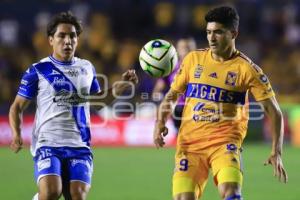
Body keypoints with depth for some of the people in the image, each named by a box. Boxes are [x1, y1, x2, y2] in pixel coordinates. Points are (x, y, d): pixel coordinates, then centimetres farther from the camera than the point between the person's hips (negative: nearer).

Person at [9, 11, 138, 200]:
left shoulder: (87, 68, 14)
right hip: (48, 143, -3)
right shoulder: (38, 70, 2)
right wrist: (16, 134, -10)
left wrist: (121, 86, 18)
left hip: (79, 146, 4)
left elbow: (96, 98, 31)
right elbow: (17, 107, 7)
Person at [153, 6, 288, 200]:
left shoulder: (247, 68, -2)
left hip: (225, 141, -3)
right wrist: (160, 123, -1)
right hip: (190, 140, 3)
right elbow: (171, 96, 18)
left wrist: (277, 152, -11)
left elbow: (274, 112, 0)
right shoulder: (193, 59, 8)